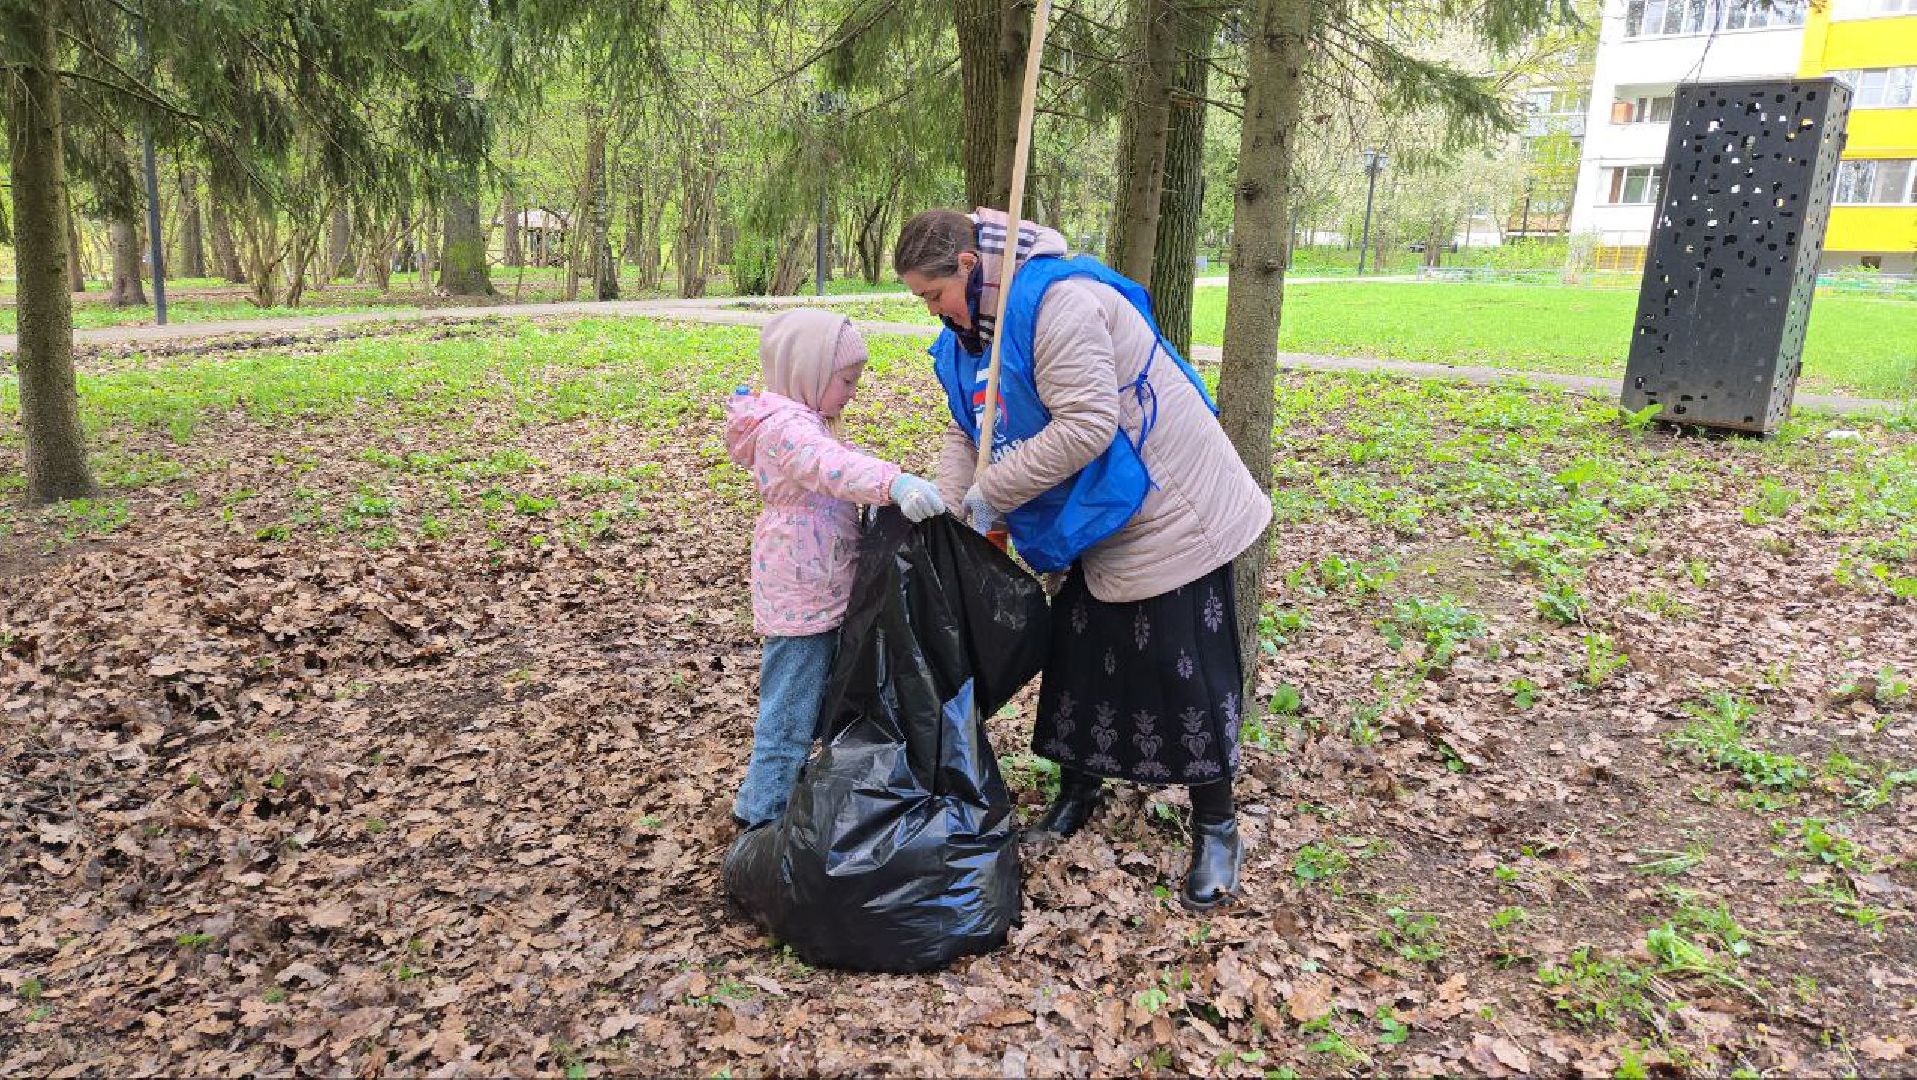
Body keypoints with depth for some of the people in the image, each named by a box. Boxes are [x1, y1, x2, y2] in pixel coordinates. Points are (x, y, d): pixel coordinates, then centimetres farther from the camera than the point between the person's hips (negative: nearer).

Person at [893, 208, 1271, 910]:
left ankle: (1216, 827, 14)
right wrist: (948, 509, -10)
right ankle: (1078, 790, 33)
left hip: (1169, 515, -9)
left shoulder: (1059, 301, -26)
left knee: (1182, 666, -2)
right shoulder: (972, 333, 5)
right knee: (1080, 649, 15)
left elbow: (1085, 427, -33)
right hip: (1100, 522, 9)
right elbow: (967, 433, 8)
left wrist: (988, 495, -24)